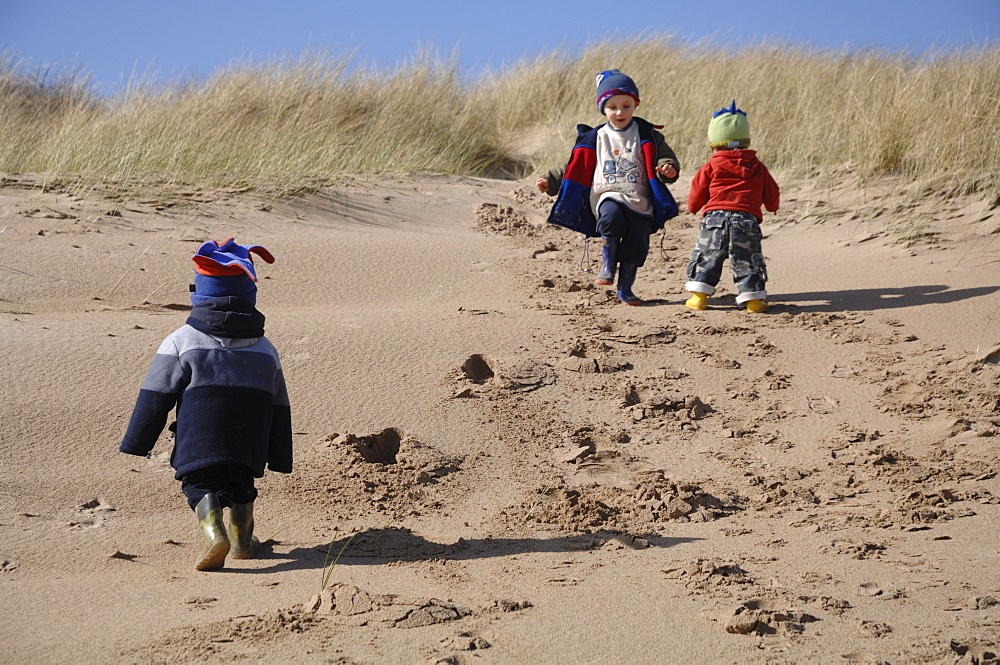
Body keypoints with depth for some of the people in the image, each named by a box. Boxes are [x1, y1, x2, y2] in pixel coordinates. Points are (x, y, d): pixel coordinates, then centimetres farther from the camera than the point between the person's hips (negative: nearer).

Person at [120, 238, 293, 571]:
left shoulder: (181, 341, 2)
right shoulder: (264, 348, 14)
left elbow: (154, 398, 0)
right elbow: (279, 410, 17)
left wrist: (136, 443, 6)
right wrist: (280, 459, 23)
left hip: (199, 441, -4)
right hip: (249, 442, 4)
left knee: (201, 485, -1)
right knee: (240, 483, 24)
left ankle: (213, 531, -27)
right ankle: (243, 540, 30)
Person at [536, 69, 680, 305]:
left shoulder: (647, 136, 8)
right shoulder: (594, 139, 11)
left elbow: (666, 159, 7)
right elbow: (574, 170, 16)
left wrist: (668, 169, -17)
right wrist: (550, 182, 6)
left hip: (639, 202, 1)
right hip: (608, 198, -1)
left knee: (636, 245, -4)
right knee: (613, 216, -33)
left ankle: (625, 289, 19)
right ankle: (608, 263, -11)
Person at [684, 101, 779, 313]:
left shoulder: (710, 168, 6)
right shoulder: (757, 167, 13)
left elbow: (697, 195, 13)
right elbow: (771, 195, 20)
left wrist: (693, 207, 37)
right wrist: (772, 207, 44)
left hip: (715, 217, -1)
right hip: (747, 219, 1)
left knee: (706, 256, 9)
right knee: (747, 260, 5)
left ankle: (699, 295, 5)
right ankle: (753, 297, 0)